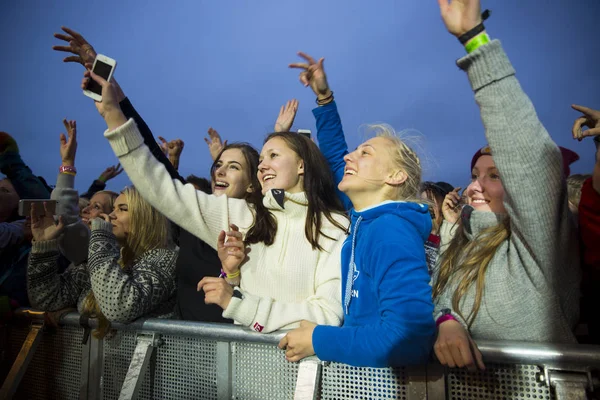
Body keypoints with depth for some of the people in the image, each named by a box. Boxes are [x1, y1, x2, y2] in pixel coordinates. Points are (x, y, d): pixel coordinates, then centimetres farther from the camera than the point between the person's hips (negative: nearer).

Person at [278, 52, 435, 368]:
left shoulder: (391, 231, -19)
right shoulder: (365, 220, 3)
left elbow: (409, 335, -30)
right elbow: (336, 158, 17)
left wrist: (318, 340, -20)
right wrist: (323, 97, 18)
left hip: (390, 378, -6)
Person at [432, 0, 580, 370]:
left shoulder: (535, 244, -12)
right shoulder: (467, 244, 9)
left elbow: (533, 157, -25)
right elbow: (446, 297, 4)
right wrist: (447, 322, -20)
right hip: (469, 382, 5)